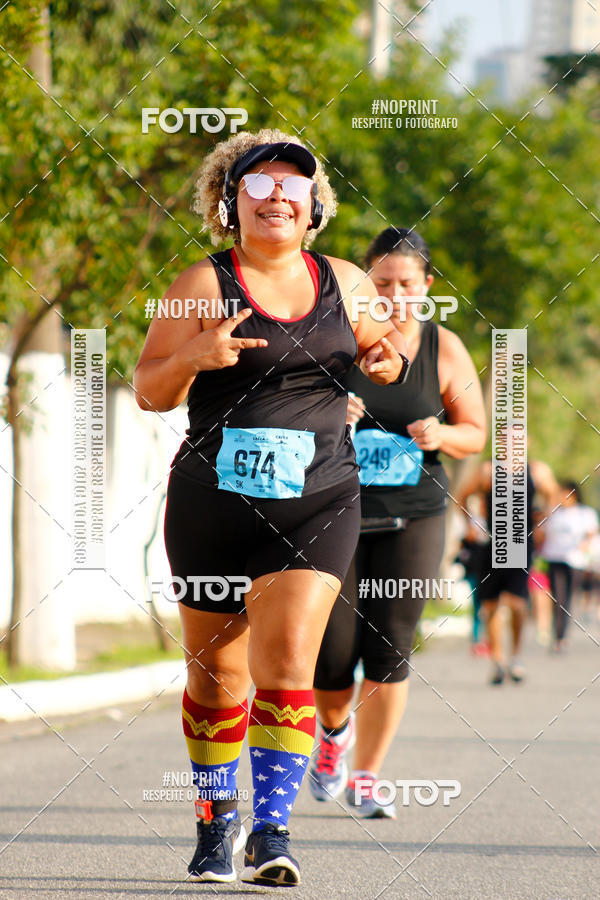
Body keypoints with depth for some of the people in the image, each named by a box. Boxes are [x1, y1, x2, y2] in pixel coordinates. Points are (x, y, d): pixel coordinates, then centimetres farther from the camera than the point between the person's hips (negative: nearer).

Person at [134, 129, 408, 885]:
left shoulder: (345, 284, 8)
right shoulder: (204, 285, -2)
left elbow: (379, 343, 25)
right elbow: (148, 390, -2)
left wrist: (389, 362, 0)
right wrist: (194, 355, -23)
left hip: (318, 504, 1)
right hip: (214, 503, -1)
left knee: (287, 659, -15)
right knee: (215, 672, 8)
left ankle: (272, 829, -12)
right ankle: (217, 815, 28)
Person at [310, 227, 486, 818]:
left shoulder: (444, 350, 1)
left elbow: (475, 434, 8)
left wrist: (441, 435, -13)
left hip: (412, 519, 1)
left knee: (390, 648, -7)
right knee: (333, 655, -3)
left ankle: (364, 779, 7)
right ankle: (335, 731, 32)